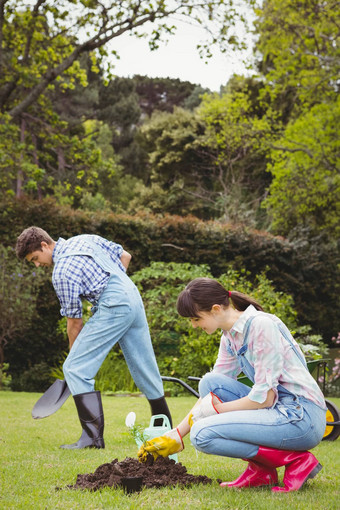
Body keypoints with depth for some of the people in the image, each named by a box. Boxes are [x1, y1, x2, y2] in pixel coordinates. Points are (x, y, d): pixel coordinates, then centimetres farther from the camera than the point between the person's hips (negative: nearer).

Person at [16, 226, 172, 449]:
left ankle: (93, 437, -11)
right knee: (145, 366, 18)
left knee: (75, 368, -5)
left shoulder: (61, 273, -7)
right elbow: (125, 257, 20)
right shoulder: (85, 239, 15)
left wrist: (75, 353, 9)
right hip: (134, 298, 9)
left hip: (113, 308, -9)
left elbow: (75, 321, -3)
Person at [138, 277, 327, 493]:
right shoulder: (230, 336, 11)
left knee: (203, 434, -17)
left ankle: (297, 461, -8)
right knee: (209, 383, 1)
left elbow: (264, 398, -19)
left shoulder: (262, 325, -16)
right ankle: (259, 468, 3)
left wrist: (215, 409, -7)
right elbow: (212, 393, 16)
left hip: (303, 417, -9)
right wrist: (177, 435, 13)